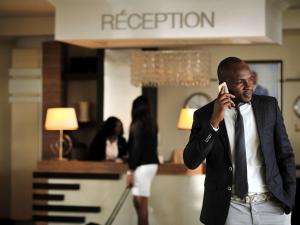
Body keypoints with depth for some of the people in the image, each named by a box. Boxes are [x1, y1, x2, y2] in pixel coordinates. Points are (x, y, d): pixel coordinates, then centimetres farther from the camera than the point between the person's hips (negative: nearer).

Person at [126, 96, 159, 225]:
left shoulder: (137, 124, -13)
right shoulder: (151, 124, 12)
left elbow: (136, 149, -17)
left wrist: (130, 171, -15)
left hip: (142, 166, -9)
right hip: (152, 164, 9)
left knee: (141, 203, -5)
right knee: (138, 201, 15)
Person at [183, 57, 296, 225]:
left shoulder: (269, 106, 2)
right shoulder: (205, 115, -2)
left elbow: (285, 154, 5)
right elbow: (191, 161, -12)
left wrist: (290, 199, -2)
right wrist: (214, 121, -20)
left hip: (272, 205, 1)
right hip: (229, 208, -1)